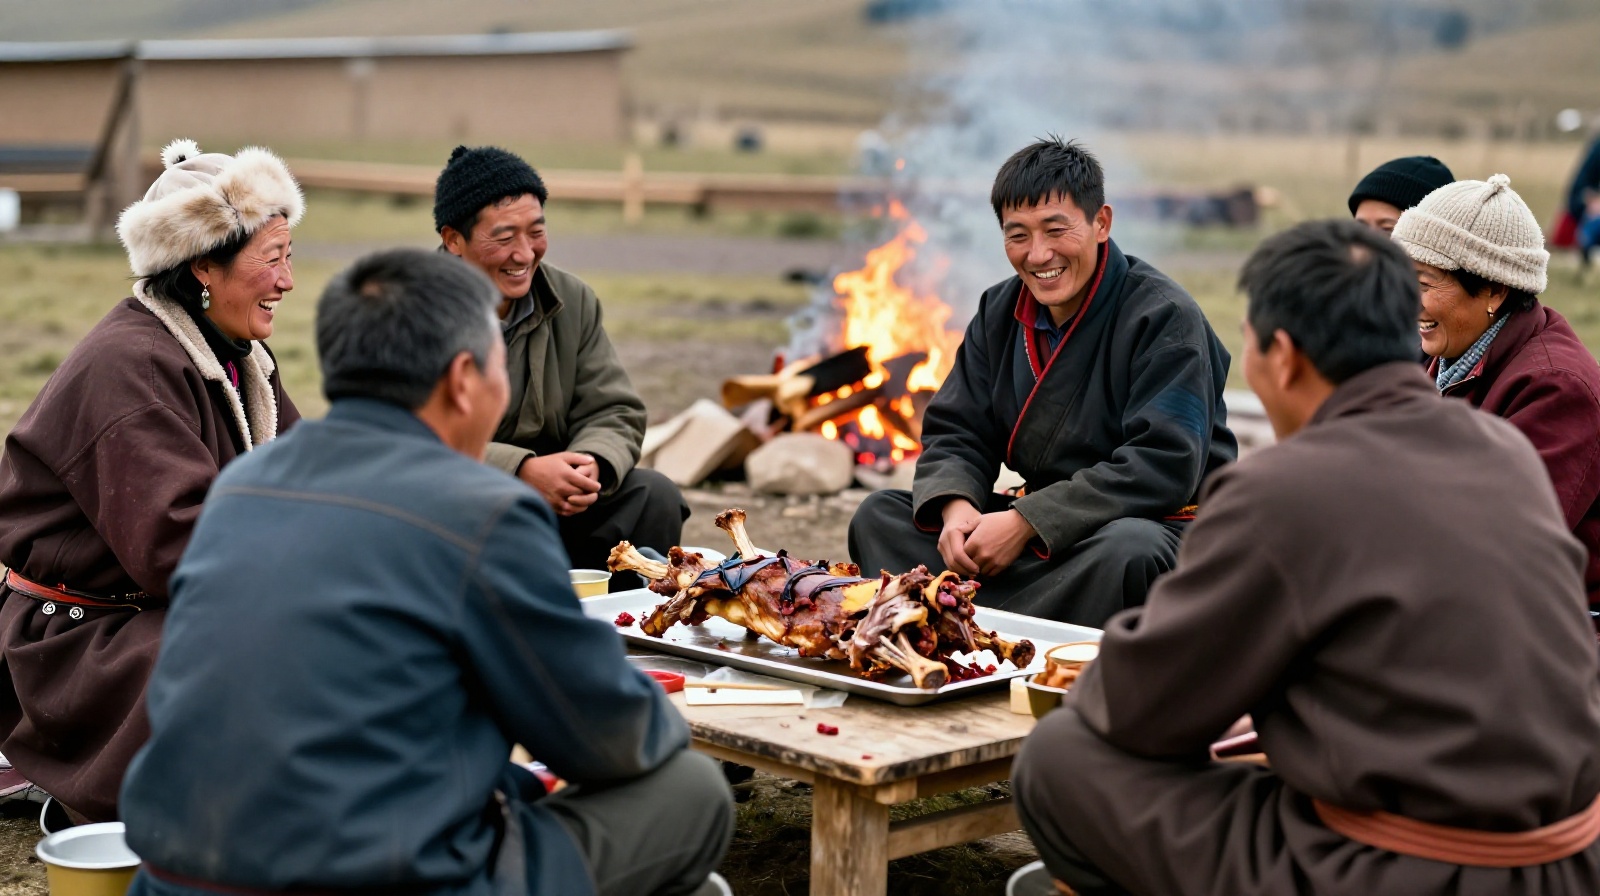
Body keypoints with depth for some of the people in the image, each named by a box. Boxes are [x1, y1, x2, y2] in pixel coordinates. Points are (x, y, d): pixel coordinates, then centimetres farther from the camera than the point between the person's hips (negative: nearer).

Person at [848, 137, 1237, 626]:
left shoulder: (1164, 317, -13)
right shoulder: (999, 312, 9)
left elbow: (1164, 465, -22)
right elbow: (954, 433, 9)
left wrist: (1026, 522, -25)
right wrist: (955, 507, -16)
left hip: (1159, 525, -6)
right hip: (1036, 528, 6)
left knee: (1127, 549, -41)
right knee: (879, 516, -6)